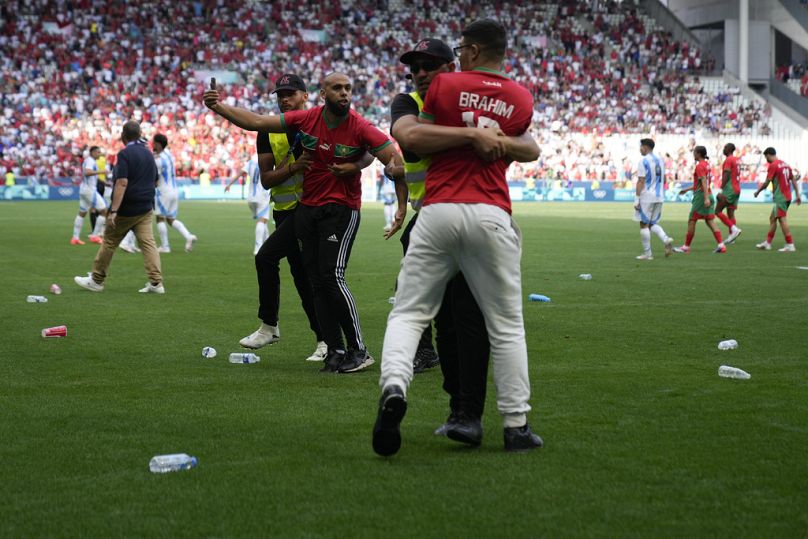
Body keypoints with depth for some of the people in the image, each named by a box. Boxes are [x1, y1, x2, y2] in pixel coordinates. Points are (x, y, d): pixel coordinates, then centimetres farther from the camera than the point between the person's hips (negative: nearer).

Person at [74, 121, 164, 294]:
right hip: (145, 209, 6)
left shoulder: (125, 154, -13)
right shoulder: (149, 154, 10)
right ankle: (156, 282, -12)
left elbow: (122, 183, -22)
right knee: (148, 242, 0)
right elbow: (155, 182, 19)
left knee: (109, 242, 7)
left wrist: (113, 210, -24)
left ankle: (97, 280, 17)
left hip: (126, 210, -6)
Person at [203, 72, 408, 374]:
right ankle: (336, 351, 12)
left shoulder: (360, 128, -13)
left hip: (342, 210, -5)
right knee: (317, 282, 5)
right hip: (306, 210, 5)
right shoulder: (305, 120, -2)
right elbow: (255, 122, 3)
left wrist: (402, 208, -21)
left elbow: (395, 161, -15)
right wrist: (219, 108, -6)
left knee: (332, 277, -16)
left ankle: (359, 351, -8)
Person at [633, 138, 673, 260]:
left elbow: (641, 181, -15)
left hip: (646, 198, -7)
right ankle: (666, 239, -9)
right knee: (653, 223, 17)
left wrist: (637, 199, -14)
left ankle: (647, 253, 3)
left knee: (644, 224, 2)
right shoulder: (660, 160, 12)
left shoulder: (643, 161, -11)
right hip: (659, 197, 7)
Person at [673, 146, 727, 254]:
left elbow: (704, 182, -23)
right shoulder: (707, 165, 15)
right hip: (709, 195, 8)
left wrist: (706, 198, -31)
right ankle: (721, 245, -3)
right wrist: (687, 189, 29)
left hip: (701, 196, -8)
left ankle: (686, 247, 9)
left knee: (691, 221, 2)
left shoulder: (699, 166, -13)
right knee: (710, 221, 6)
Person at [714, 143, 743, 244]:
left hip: (729, 189, -9)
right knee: (730, 213, 8)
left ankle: (734, 229, -16)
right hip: (737, 189, 9)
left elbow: (726, 176, -19)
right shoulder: (737, 160, 17)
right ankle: (731, 236, 4)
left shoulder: (728, 160, -11)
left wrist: (722, 190, -20)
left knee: (718, 211, -5)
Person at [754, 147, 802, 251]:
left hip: (780, 197, -9)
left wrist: (758, 191, 6)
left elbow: (766, 183, -10)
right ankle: (767, 243, 20)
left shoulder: (773, 165, -11)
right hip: (788, 196, 9)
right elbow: (794, 180, 13)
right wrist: (797, 195, 15)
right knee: (772, 218, 16)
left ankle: (790, 245, -10)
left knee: (782, 219, -7)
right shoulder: (785, 164, 13)